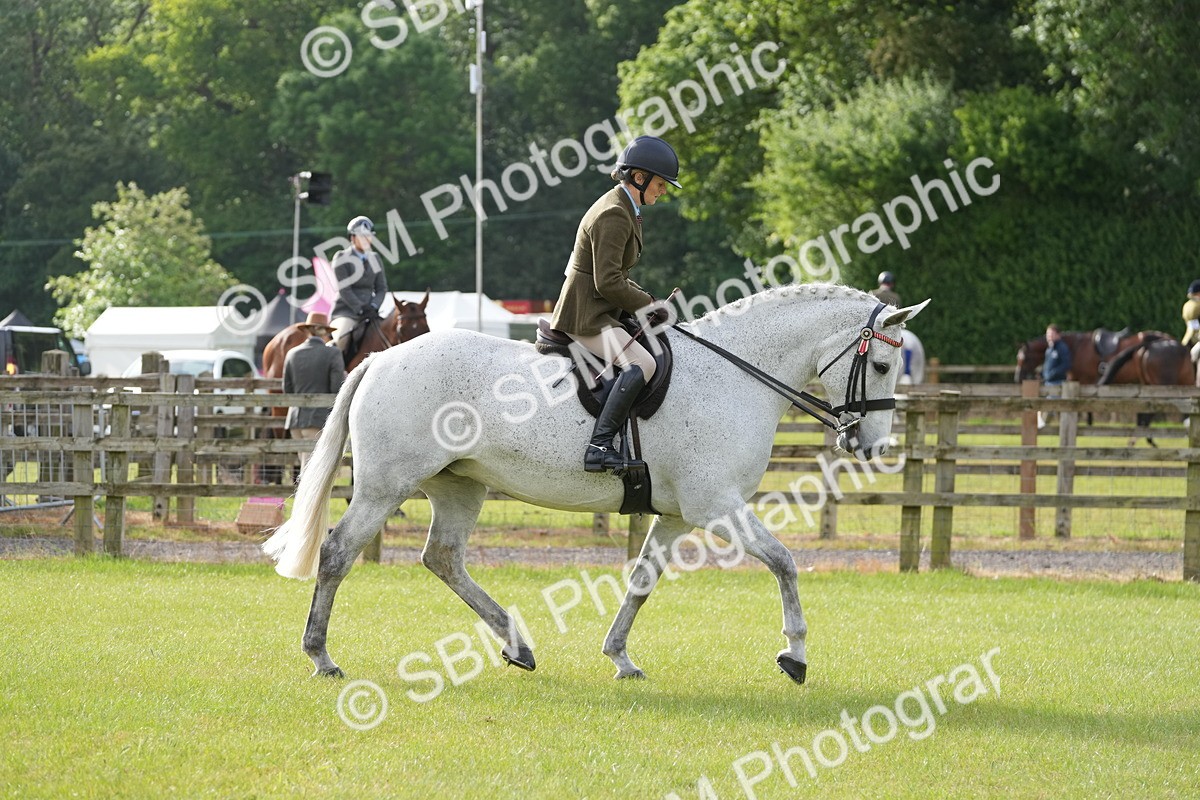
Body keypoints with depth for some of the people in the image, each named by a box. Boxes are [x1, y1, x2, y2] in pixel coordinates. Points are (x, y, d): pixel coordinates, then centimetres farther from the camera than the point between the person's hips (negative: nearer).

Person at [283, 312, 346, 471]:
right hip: (320, 417, -5)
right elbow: (338, 390, -10)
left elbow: (287, 390, 9)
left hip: (296, 417, 5)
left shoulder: (293, 354, 6)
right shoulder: (333, 354, -7)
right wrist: (345, 377, 10)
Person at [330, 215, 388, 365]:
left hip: (368, 312, 6)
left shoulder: (374, 259, 13)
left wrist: (374, 307, -9)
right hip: (346, 312, -6)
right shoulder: (342, 259, -3)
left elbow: (382, 288, 10)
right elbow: (344, 290, -11)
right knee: (339, 342, -30)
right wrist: (360, 309, -20)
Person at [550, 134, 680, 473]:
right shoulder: (613, 215, -17)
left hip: (602, 313, 11)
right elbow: (608, 283, -22)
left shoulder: (627, 211, 17)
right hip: (585, 315, -11)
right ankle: (599, 446, -34)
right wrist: (648, 305, -11)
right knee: (641, 364, -29)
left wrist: (645, 299, 8)